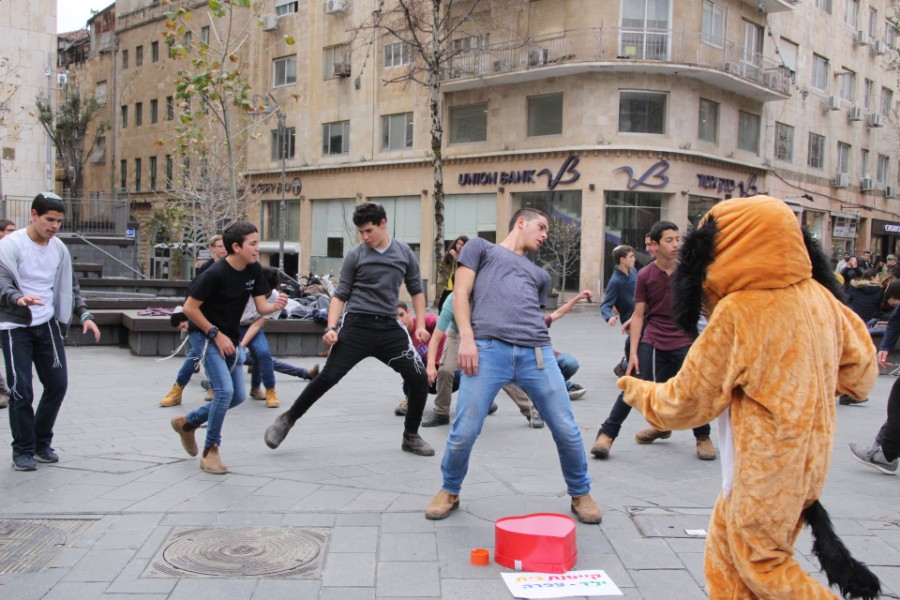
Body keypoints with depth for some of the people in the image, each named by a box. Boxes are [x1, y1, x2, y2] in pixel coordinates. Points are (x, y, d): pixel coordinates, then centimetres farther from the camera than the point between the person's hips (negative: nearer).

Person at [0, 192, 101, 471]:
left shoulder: (59, 248, 7)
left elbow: (69, 286, 15)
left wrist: (84, 315, 2)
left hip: (48, 325, 5)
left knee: (58, 384, 5)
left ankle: (42, 442, 22)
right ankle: (23, 450, 11)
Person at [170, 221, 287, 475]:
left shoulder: (254, 270, -6)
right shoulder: (215, 273, -25)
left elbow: (261, 306, -6)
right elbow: (189, 308, -20)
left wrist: (276, 305, -29)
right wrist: (216, 334, -20)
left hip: (230, 337, 8)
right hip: (205, 335, -8)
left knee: (237, 396, 10)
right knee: (225, 390, -19)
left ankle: (187, 422, 31)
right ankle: (210, 451, -1)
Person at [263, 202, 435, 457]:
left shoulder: (404, 253, 6)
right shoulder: (355, 256, 0)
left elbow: (416, 290, 16)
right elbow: (341, 294, 3)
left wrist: (420, 325, 7)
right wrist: (331, 327, -10)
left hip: (389, 327, 2)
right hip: (356, 325, -2)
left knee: (419, 378, -5)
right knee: (328, 377, -8)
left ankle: (411, 436, 14)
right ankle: (287, 420, 11)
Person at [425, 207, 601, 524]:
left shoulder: (540, 275, 34)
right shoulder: (481, 247, 21)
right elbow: (461, 293, 8)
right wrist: (466, 338, -5)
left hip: (536, 353, 4)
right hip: (488, 348, -4)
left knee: (567, 430, 0)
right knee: (464, 432, -7)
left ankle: (580, 494, 23)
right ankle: (449, 492, 20)